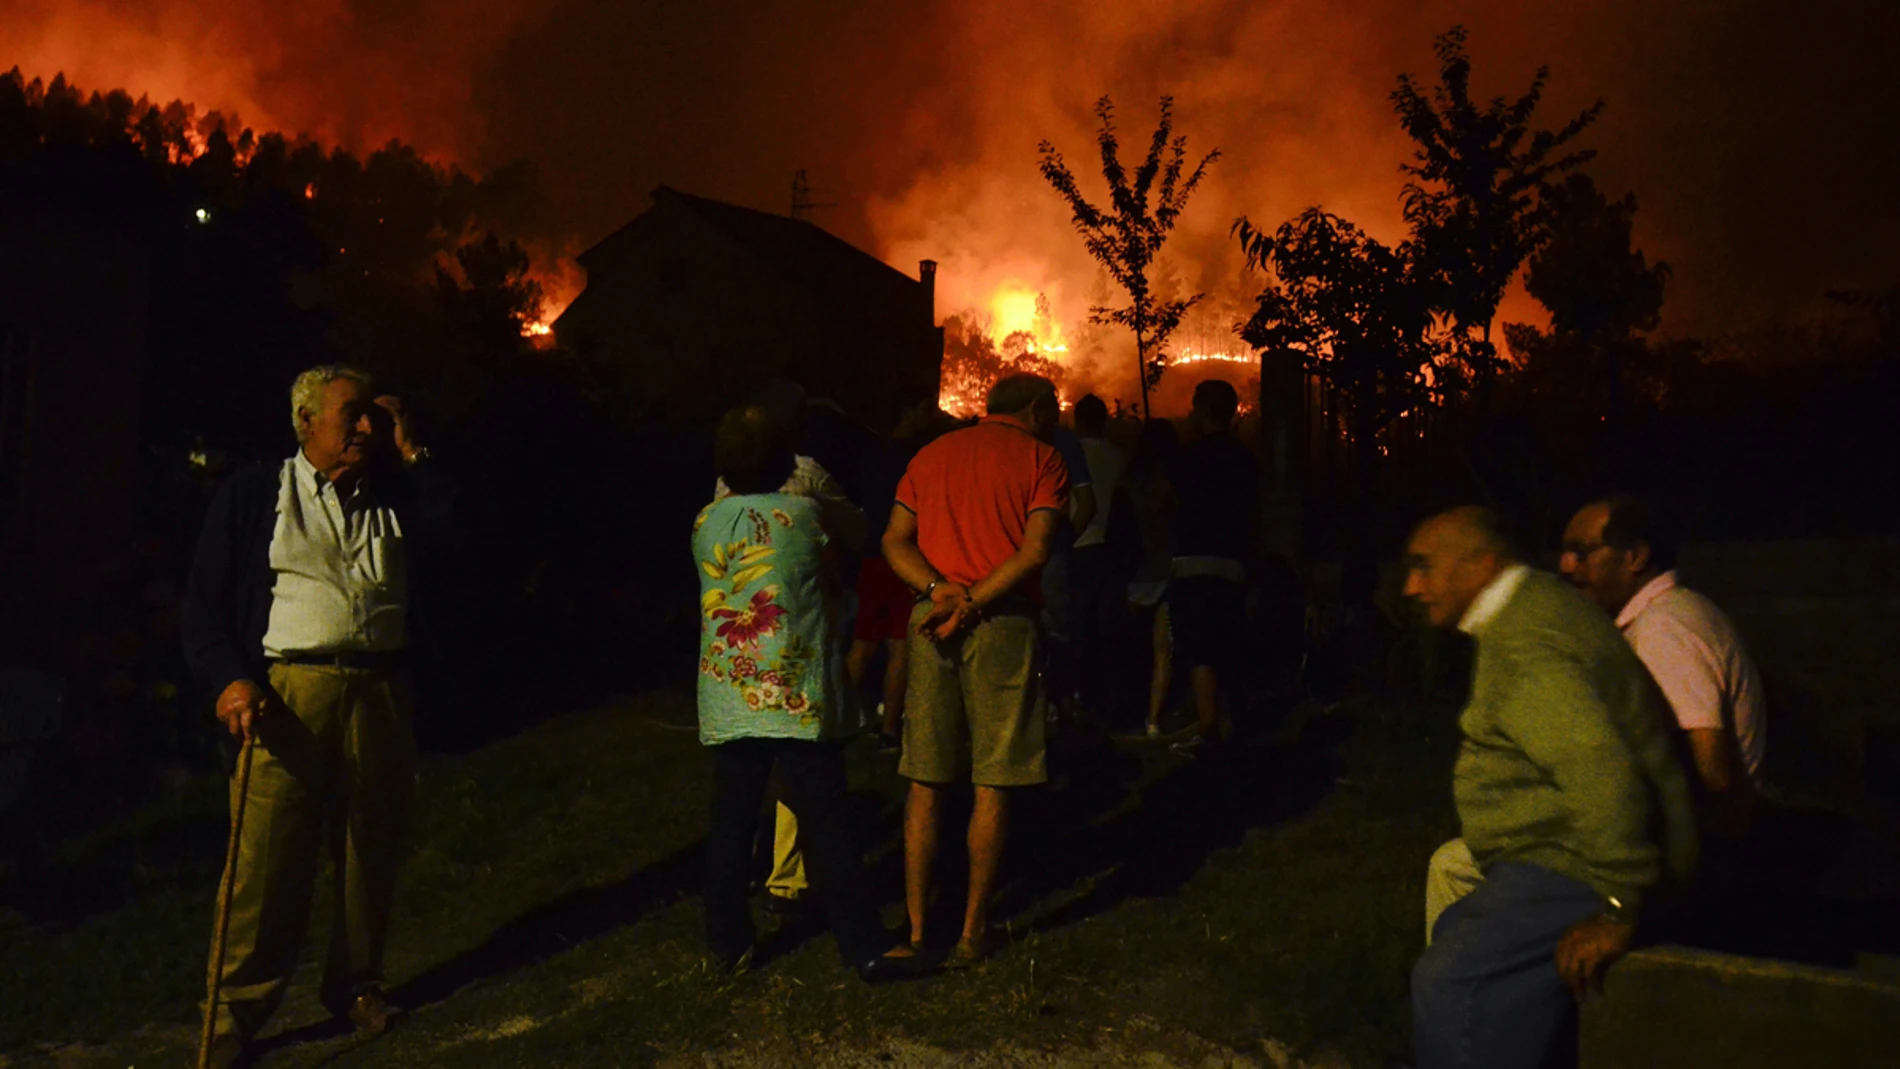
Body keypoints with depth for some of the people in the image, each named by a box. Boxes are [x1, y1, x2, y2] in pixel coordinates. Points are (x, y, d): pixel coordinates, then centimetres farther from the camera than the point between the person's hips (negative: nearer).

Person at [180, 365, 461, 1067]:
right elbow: (205, 599, 3)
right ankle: (239, 1009, 6)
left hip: (382, 693, 4)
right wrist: (230, 678, -12)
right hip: (289, 688, -3)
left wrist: (412, 456, 3)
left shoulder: (396, 497, 17)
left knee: (372, 847, 9)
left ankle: (356, 986, 25)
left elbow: (451, 546, 0)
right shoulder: (253, 495, 7)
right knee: (268, 854, -6)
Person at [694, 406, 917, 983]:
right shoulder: (805, 514, -5)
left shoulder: (706, 524, 0)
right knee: (827, 826, 2)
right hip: (801, 697, -2)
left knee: (731, 824, 11)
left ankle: (728, 942, 20)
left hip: (729, 701, 2)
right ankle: (864, 947, 6)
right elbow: (832, 579, 5)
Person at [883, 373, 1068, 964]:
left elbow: (895, 541, 7)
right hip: (1002, 623, -4)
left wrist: (939, 589, -6)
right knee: (993, 784, 3)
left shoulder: (932, 454, 17)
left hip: (932, 621, 4)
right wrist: (971, 603, -11)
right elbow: (1035, 549, -10)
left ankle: (916, 926, 12)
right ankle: (973, 931, 7)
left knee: (925, 783, 8)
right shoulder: (1040, 459, 4)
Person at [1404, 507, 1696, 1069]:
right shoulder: (1537, 606, 15)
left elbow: (1601, 770, -32)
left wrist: (1619, 910, -27)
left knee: (1449, 982, -21)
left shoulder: (1523, 644, -20)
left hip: (1577, 870, -11)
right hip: (1558, 859, 11)